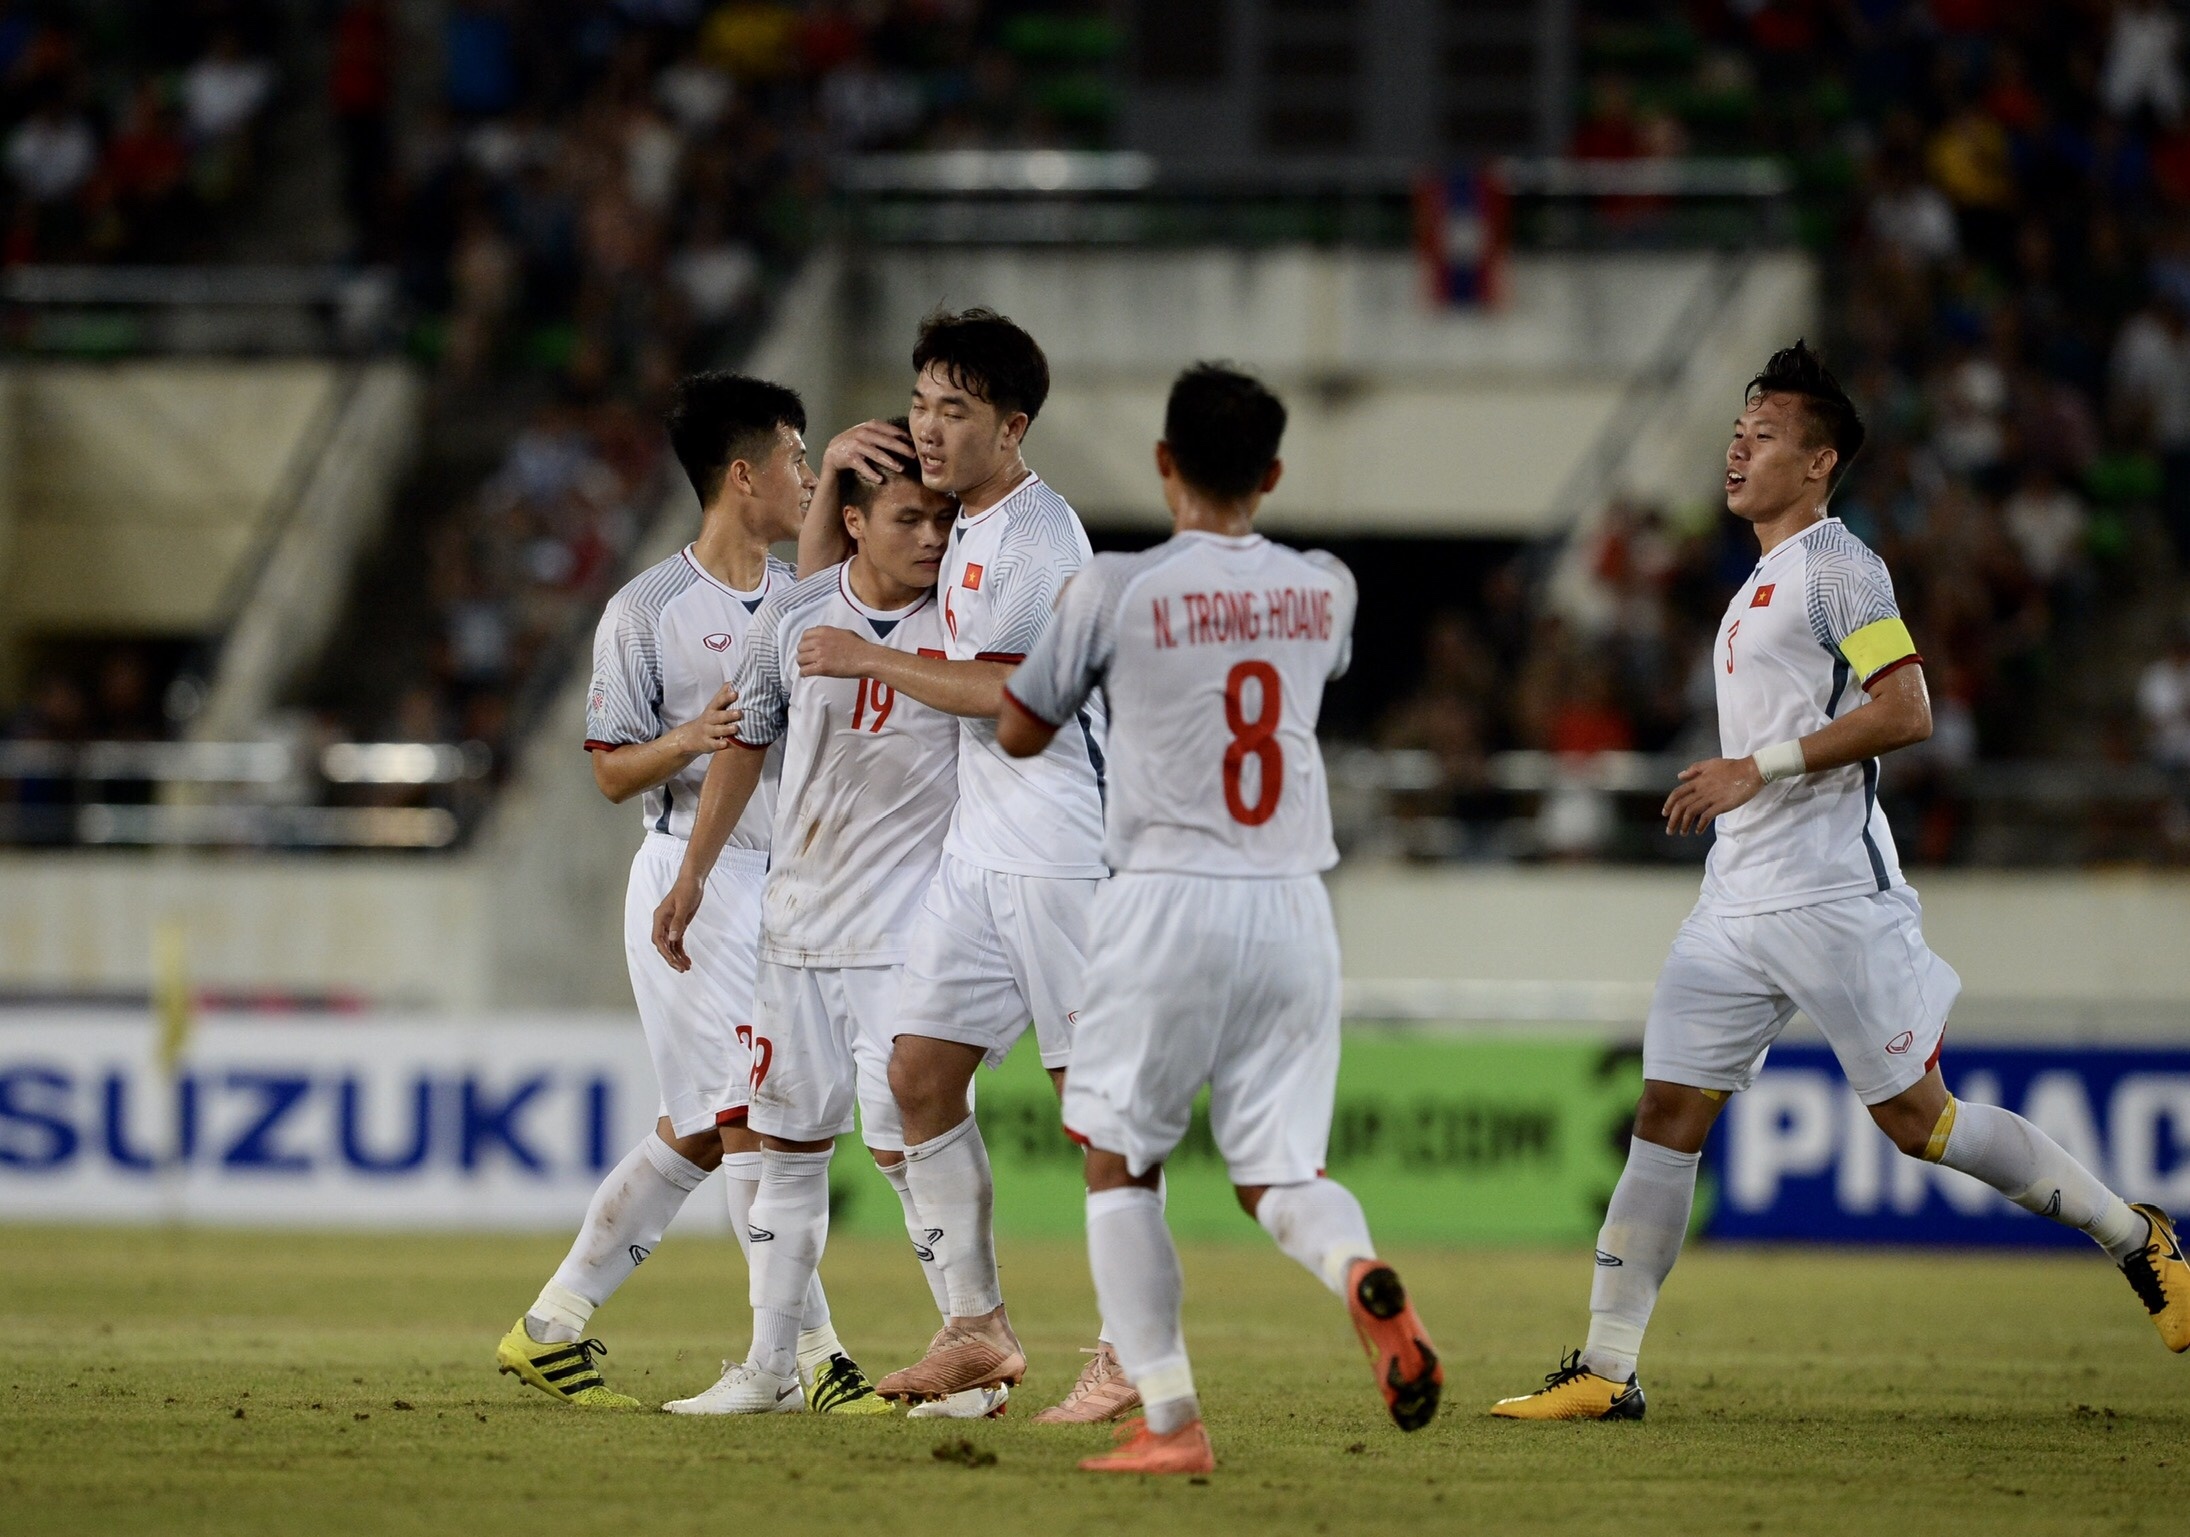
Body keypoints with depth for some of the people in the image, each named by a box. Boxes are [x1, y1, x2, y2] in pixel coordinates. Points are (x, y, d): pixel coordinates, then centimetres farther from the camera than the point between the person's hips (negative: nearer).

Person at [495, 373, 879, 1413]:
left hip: (789, 883, 7)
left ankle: (551, 1328, 17)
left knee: (698, 1133, 8)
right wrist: (691, 738, -20)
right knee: (750, 1119, -12)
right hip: (694, 883, -7)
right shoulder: (647, 611, -5)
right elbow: (612, 773, -2)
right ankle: (816, 1358, -12)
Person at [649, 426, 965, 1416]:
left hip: (911, 928, -5)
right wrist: (692, 878, 17)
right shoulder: (794, 619, 1)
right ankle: (769, 1367, 17)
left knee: (899, 1140, -12)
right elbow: (746, 743, 14)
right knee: (787, 1142, 9)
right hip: (800, 918, 5)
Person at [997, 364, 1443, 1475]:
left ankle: (1170, 1423, 1)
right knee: (1280, 1174, 8)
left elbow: (1018, 736, 7)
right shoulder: (1322, 590, 7)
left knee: (1119, 1166, 10)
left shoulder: (1116, 590, -6)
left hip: (1166, 903, -4)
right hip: (1293, 905, 4)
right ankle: (1361, 1273, -26)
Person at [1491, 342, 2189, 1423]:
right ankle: (1604, 1369, -3)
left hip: (1831, 900, -8)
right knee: (1667, 1114, -1)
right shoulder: (1759, 586, 21)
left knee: (1914, 1116, -4)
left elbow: (1906, 712, -18)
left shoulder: (1835, 565, -8)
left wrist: (1758, 767, -20)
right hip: (1737, 907, 8)